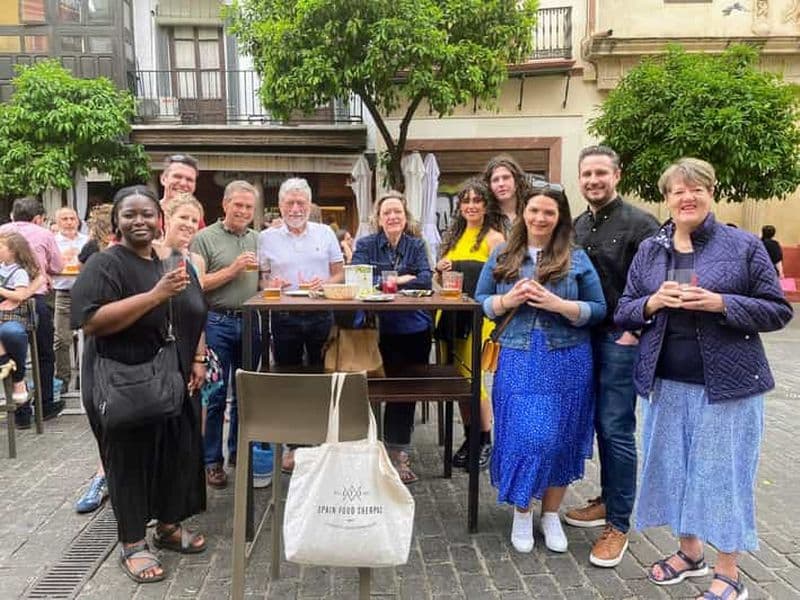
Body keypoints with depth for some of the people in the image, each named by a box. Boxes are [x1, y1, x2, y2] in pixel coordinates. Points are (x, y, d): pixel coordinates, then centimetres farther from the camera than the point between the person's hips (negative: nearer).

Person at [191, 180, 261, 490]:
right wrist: (233, 269, -15)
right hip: (218, 322, -4)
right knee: (215, 395, 2)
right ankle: (212, 461, 13)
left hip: (250, 322, 5)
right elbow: (198, 284, -9)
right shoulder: (205, 238, -2)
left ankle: (238, 452, 27)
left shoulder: (257, 239, 12)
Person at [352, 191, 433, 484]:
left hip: (415, 329, 2)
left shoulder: (417, 246, 7)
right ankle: (397, 454, 16)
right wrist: (401, 279, -14)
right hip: (381, 329, -2)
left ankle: (398, 453, 22)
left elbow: (425, 280, -7)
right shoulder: (366, 245, 2)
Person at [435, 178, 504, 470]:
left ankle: (486, 442, 12)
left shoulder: (493, 238, -5)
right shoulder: (454, 236, 16)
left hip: (478, 317, -6)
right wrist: (440, 271, 1)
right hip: (451, 315, 7)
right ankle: (469, 438, 23)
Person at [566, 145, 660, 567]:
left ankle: (618, 524, 8)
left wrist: (636, 330, -15)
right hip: (584, 338, 6)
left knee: (616, 429, -3)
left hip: (621, 340, -6)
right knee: (600, 424, 15)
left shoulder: (639, 223, -10)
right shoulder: (577, 226, 11)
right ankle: (608, 500, 31)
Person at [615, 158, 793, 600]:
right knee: (674, 467, 14)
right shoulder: (649, 251, 7)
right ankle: (689, 551, 35)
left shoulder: (744, 245, -3)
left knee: (722, 471, 4)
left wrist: (721, 303, -18)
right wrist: (652, 302, -13)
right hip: (666, 384, 4)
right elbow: (623, 313, 8)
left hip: (726, 383, -4)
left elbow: (778, 311, -3)